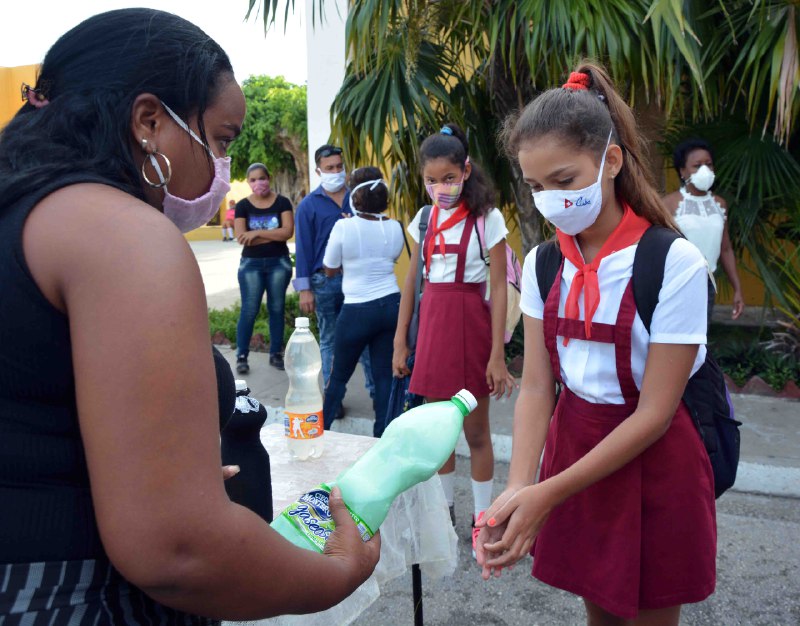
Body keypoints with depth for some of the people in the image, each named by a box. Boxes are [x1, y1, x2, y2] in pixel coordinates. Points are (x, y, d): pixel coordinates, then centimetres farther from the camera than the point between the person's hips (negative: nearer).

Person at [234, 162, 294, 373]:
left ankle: (276, 353, 18)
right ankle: (242, 356, 7)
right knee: (249, 309, -1)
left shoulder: (282, 202, 0)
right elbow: (241, 237, -11)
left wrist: (257, 233, -16)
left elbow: (288, 231, -13)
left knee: (277, 308, 7)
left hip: (279, 263, 1)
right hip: (251, 264, 0)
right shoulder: (243, 205, 1)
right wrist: (275, 234, -13)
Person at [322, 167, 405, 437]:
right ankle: (382, 436, 14)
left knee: (339, 376, 11)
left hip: (357, 311, -3)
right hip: (391, 305, 4)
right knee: (385, 375, 9)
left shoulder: (344, 227, -12)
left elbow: (330, 269, -1)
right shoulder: (395, 228, 0)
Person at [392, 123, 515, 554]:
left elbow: (499, 288, -9)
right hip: (432, 324, 5)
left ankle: (482, 519, 19)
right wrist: (400, 341, 8)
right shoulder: (424, 219, 8)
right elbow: (412, 282, 10)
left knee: (475, 431, 5)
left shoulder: (487, 219, -6)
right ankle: (445, 510, 28)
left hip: (470, 323, -4)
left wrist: (497, 354, -14)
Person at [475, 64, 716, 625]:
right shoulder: (543, 265, -4)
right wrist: (518, 487, -24)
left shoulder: (674, 262, -20)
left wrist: (547, 495, -23)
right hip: (573, 447, 4)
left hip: (652, 460, -4)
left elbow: (654, 413, -20)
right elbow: (536, 385, -8)